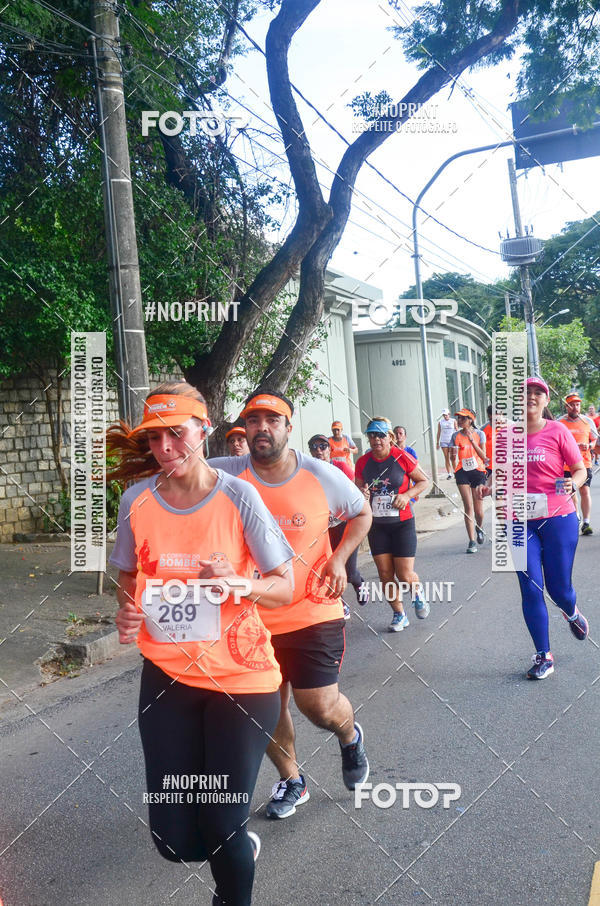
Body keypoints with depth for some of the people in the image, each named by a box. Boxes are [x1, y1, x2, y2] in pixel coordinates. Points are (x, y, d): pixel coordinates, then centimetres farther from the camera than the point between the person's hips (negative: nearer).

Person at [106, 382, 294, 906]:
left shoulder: (238, 497, -10)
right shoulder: (137, 500, -1)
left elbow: (284, 588, -7)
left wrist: (237, 582, -26)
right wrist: (126, 614, -4)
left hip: (240, 678, -3)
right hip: (168, 675, 3)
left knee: (223, 830, 1)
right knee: (173, 839, 5)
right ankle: (239, 845, 41)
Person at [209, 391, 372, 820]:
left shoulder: (322, 476, -10)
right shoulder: (225, 475, -11)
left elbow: (362, 513, 8)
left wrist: (339, 559, -6)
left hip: (313, 612, -2)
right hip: (254, 618, 2)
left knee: (320, 707, -1)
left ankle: (350, 736, 38)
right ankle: (291, 781, 43)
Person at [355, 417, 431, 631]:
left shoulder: (402, 457, -9)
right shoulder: (363, 462, 1)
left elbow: (424, 481, 1)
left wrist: (407, 495, -15)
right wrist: (362, 494, -11)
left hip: (402, 523, -3)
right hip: (376, 525, 3)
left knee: (405, 576, -4)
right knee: (385, 574, 3)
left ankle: (417, 592, 32)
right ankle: (398, 614, 23)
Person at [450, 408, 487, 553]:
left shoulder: (479, 434, 2)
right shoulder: (456, 436, 6)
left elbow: (483, 456, -5)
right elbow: (453, 458, 12)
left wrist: (471, 440, -12)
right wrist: (454, 456, -11)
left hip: (478, 472, 0)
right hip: (462, 472, 0)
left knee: (478, 510, 4)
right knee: (468, 507, -9)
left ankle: (479, 528, 38)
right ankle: (472, 541, -7)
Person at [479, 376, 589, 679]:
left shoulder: (557, 430, -4)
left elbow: (580, 470, -1)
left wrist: (572, 483, -22)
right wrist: (490, 486, -3)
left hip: (558, 520, -2)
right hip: (521, 522, 2)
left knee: (558, 588, 5)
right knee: (531, 589, 0)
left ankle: (572, 613, 44)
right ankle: (543, 657, 14)